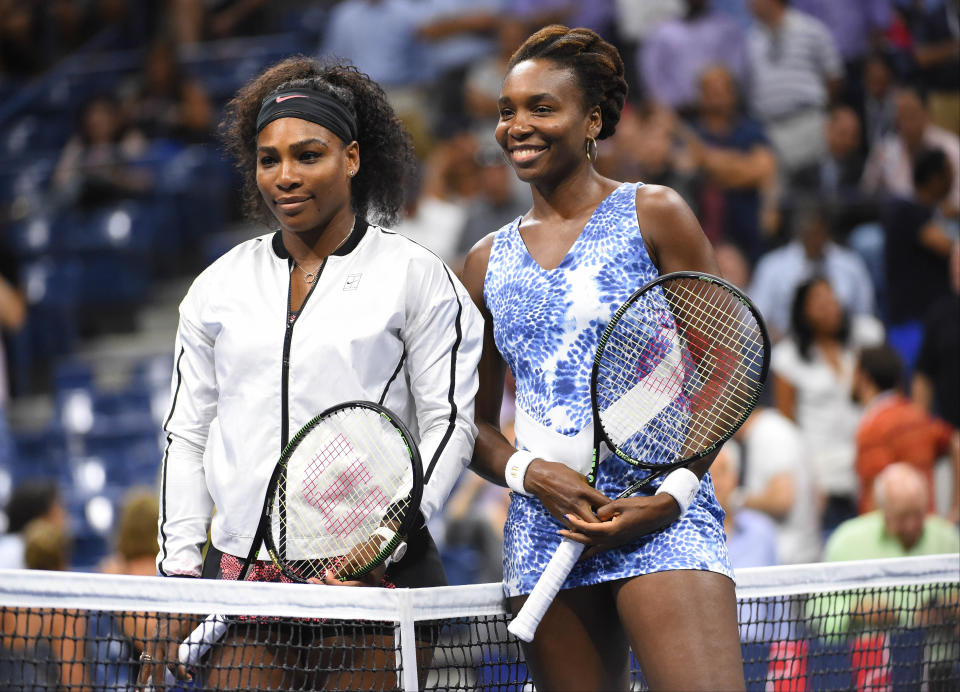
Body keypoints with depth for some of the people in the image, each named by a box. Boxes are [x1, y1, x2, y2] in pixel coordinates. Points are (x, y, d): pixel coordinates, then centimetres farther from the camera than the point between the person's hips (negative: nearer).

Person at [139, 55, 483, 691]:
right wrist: (178, 570, 7)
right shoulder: (219, 286, 14)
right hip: (243, 575, 3)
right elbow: (186, 434, 16)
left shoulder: (415, 276, 4)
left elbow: (450, 422, -1)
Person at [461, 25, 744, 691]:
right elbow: (478, 423, 18)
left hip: (661, 516, -4)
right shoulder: (487, 261, 16)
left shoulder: (652, 215, 5)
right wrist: (529, 473, -4)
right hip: (544, 527, 4)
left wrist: (672, 493, -11)